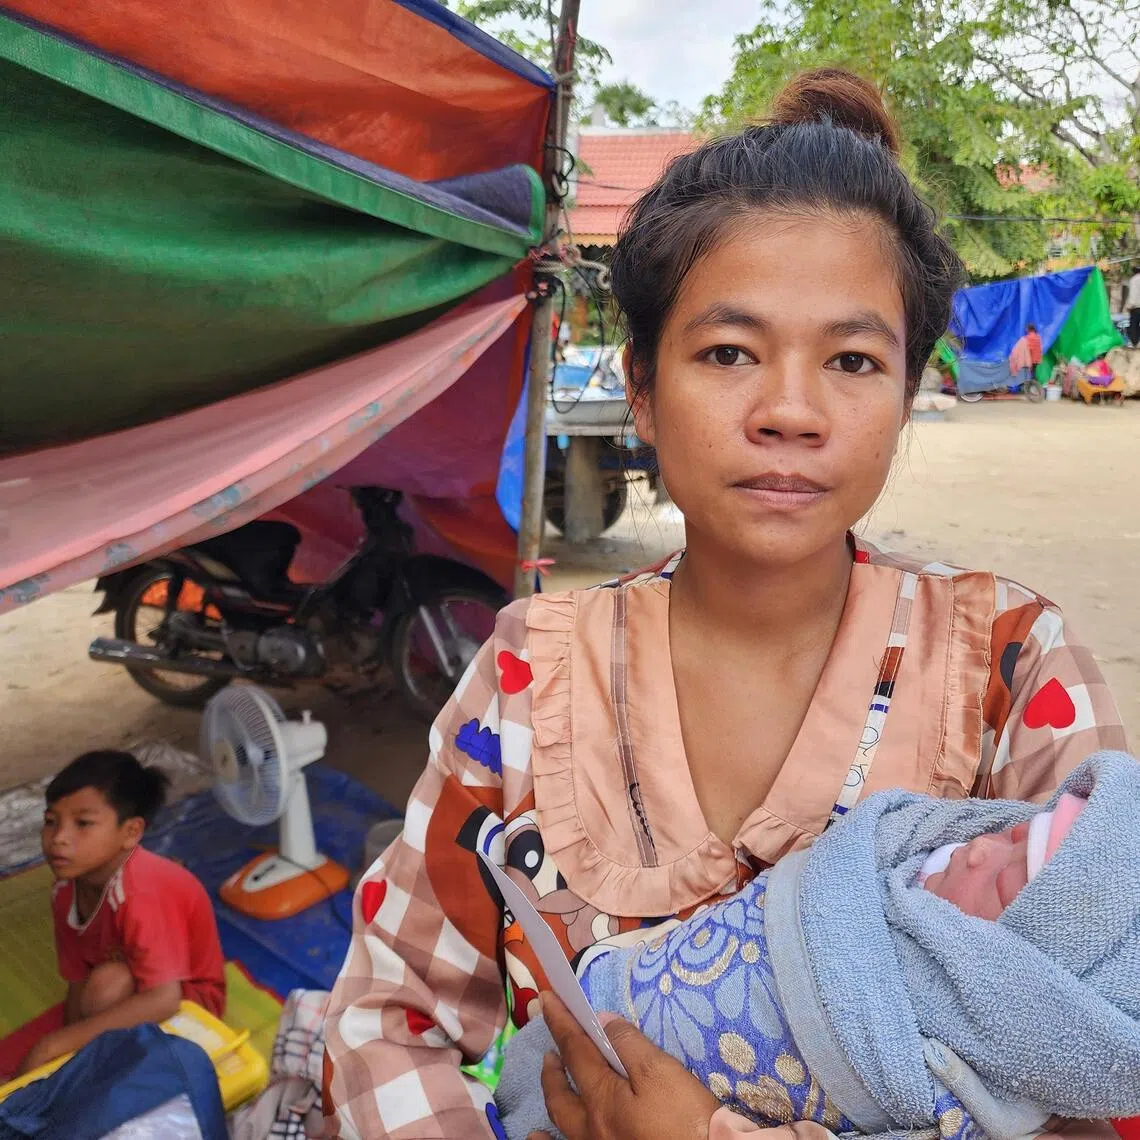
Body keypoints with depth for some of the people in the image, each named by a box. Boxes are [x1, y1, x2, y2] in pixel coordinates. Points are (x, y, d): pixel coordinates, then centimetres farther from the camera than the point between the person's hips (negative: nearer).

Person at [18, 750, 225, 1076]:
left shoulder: (138, 892, -33)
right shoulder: (66, 892, -9)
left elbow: (163, 1000, -38)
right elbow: (79, 982, -3)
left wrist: (55, 1045, -36)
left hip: (187, 1001, -7)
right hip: (135, 992, 7)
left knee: (109, 981, -30)